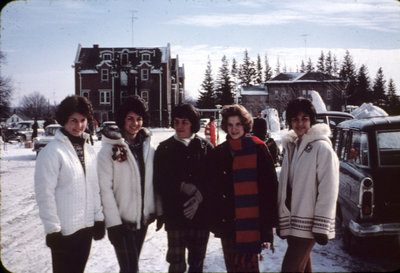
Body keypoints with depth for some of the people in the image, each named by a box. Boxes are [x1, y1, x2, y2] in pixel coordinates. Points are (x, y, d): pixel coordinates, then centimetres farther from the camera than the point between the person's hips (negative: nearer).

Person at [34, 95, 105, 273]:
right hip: (65, 230, -6)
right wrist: (53, 229, -15)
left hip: (87, 226, 6)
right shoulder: (52, 152, -12)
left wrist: (99, 218, 9)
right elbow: (44, 194, -15)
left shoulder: (89, 151, 9)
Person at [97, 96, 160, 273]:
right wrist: (113, 223, -16)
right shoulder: (110, 149, -11)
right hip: (121, 220, -5)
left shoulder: (148, 146, 5)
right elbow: (105, 189, -14)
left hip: (143, 218, 5)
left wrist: (157, 211, 6)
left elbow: (152, 182, 10)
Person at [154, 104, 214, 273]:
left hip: (201, 214, 1)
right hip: (175, 215, -1)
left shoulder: (206, 147, 4)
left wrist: (200, 196, -15)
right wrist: (183, 187, -13)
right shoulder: (165, 148, 4)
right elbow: (159, 183, 0)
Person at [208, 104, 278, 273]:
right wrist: (215, 221, 12)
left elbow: (270, 185, -4)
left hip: (251, 221, -5)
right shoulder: (219, 153, 11)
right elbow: (214, 191, 15)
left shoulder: (258, 149, -3)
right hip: (227, 224, 5)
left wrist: (269, 219, -8)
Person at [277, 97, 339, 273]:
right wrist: (281, 220, 16)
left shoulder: (322, 147, -10)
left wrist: (321, 227, -16)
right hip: (292, 222, 7)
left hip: (308, 224, -7)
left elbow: (328, 190, -14)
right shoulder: (290, 147, 13)